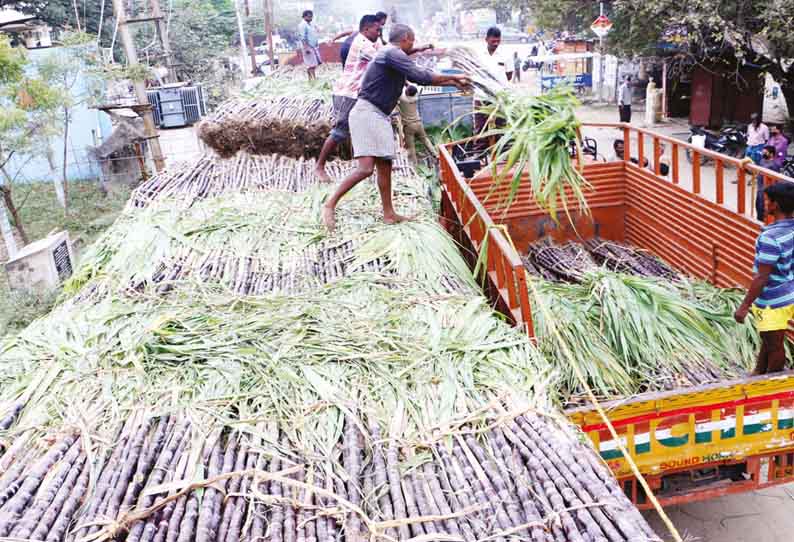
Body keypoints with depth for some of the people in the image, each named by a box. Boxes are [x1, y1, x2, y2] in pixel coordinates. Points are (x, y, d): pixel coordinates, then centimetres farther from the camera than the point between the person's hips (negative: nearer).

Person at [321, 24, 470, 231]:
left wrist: (454, 83, 25)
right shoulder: (392, 53, -12)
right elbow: (421, 77, -17)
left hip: (379, 116, 10)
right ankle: (330, 204, -9)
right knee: (366, 167, -17)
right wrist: (453, 77, -4)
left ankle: (389, 214, 16)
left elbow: (419, 77, 25)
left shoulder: (394, 56, 19)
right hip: (366, 112, -10)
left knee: (385, 166, 10)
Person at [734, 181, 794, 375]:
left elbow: (762, 277, -26)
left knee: (774, 346, 11)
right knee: (767, 339, 25)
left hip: (773, 301, -8)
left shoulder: (770, 237, -29)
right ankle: (758, 374, 44)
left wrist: (744, 306, -18)